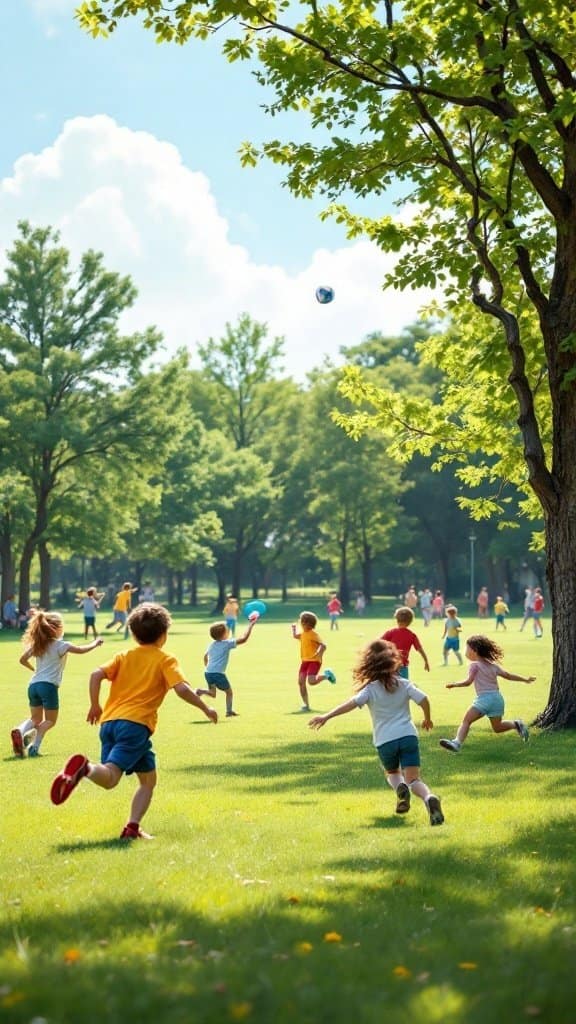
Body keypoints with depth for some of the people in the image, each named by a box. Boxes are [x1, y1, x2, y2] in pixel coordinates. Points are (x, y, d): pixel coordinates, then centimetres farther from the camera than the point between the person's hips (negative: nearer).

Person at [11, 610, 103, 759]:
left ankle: (20, 731, -14)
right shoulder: (60, 645, -5)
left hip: (33, 685, 6)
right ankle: (34, 747, -13)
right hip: (48, 685, -6)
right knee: (50, 720, 7)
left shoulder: (37, 645, 13)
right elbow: (81, 650, -8)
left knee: (36, 719, 18)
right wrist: (94, 644, 9)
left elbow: (23, 660, 18)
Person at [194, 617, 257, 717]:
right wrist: (251, 625, -1)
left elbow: (205, 657, 26)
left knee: (212, 693, 20)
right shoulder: (227, 643, -6)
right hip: (218, 673, -6)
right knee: (229, 692, 14)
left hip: (208, 672, 6)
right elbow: (244, 639, -9)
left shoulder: (211, 645, 14)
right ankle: (229, 711, 9)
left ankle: (201, 692, -9)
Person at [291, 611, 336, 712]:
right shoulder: (303, 633, 11)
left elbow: (323, 646, -24)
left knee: (311, 681, -21)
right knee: (301, 682, -4)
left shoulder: (313, 634, -15)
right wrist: (294, 628, 28)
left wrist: (318, 654, -37)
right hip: (305, 661, 8)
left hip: (314, 661, -8)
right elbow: (295, 636, 35)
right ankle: (306, 704, 2)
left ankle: (326, 675, 8)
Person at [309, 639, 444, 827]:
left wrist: (326, 716, -20)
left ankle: (400, 789, -8)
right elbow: (423, 700, 2)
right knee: (413, 779, -4)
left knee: (392, 772, 26)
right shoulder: (404, 684, 8)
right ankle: (429, 798, -37)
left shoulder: (371, 689, 0)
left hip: (385, 741, -1)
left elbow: (352, 703, -15)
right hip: (408, 735, 1)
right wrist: (427, 719, 22)